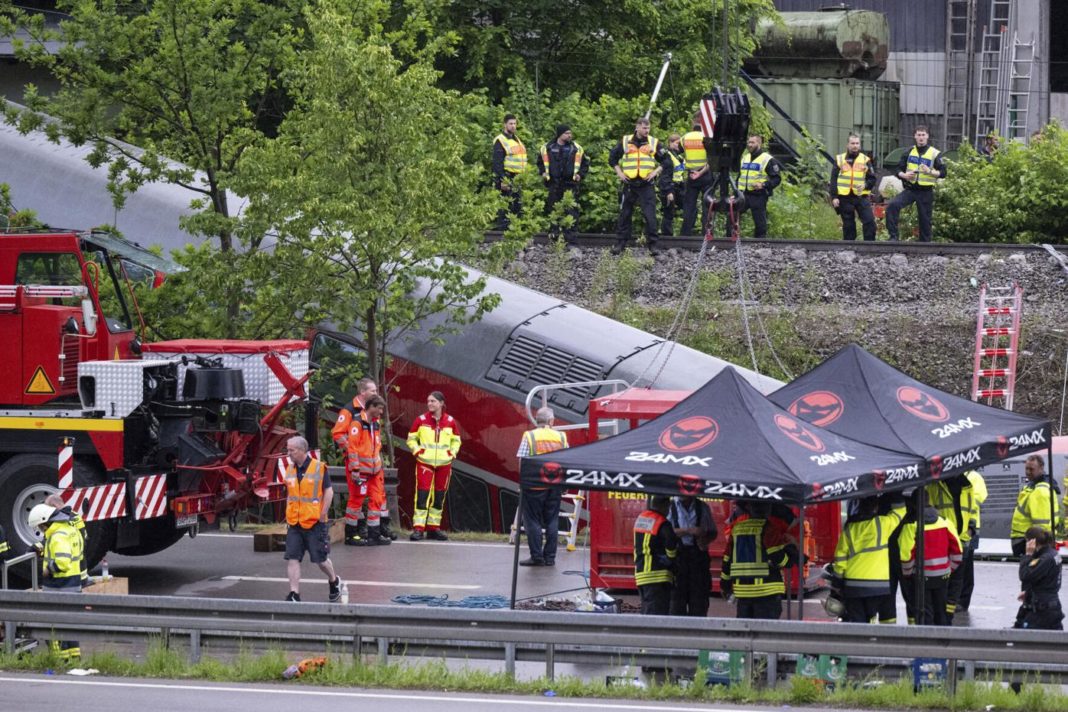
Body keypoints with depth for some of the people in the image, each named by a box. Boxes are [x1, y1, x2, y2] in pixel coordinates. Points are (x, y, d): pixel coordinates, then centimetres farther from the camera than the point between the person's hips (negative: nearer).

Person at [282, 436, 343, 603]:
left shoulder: (319, 468, -9)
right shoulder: (290, 470, 9)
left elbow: (328, 492, -7)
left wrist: (322, 517, -11)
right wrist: (288, 515, 10)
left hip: (314, 522, -5)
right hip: (294, 523, 5)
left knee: (320, 559, 4)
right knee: (292, 558, -4)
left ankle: (334, 581, 30)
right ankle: (294, 594, -3)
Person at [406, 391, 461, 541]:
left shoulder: (450, 422, 3)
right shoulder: (421, 420, -1)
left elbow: (456, 440, 16)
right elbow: (411, 438, 8)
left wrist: (452, 452, 2)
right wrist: (417, 451, -6)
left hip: (444, 463, 3)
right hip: (425, 462, -3)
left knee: (439, 496, 8)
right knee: (422, 495, -11)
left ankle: (433, 528, 17)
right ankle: (418, 528, -11)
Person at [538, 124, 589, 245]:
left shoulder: (576, 148, 4)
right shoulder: (548, 148, 7)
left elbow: (585, 162, 13)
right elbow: (540, 161, 22)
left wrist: (581, 174, 1)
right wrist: (542, 172, 7)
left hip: (570, 185, -2)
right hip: (554, 184, 2)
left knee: (571, 211, -8)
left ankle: (571, 238, -8)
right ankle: (553, 236, 14)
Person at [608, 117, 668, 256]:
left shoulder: (654, 143, 4)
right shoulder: (625, 142, 6)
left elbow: (665, 161, 10)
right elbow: (612, 157, 14)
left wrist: (656, 172, -4)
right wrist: (619, 172, 3)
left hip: (646, 185, -1)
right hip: (629, 185, 1)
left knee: (650, 216, -8)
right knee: (624, 215, 6)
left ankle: (652, 244, -3)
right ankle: (620, 243, 14)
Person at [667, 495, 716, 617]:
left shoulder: (702, 507, 13)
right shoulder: (670, 507, 6)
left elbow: (713, 532, 18)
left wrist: (705, 540, -4)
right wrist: (688, 531, -16)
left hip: (698, 553, 2)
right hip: (678, 554, -2)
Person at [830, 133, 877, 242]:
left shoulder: (865, 160, 9)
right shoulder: (839, 159, 7)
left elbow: (872, 179, 9)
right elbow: (833, 180, 5)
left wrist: (865, 185, -14)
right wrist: (834, 197, -5)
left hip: (861, 197, 0)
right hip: (845, 198, 0)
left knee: (869, 222, -12)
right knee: (848, 225, 4)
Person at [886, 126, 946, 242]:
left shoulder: (935, 154, 1)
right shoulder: (909, 152, 10)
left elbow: (943, 173, -4)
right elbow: (899, 170, 11)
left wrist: (930, 172, -22)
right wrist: (904, 175, -12)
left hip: (925, 192, -2)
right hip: (910, 189, 2)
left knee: (925, 220, 2)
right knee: (892, 206, -22)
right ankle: (893, 236, -19)